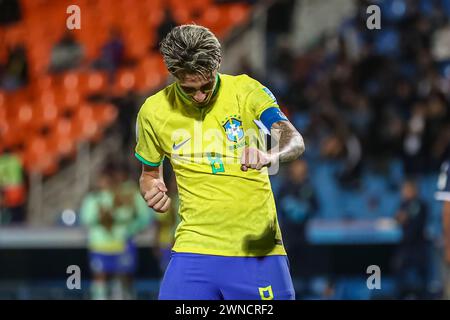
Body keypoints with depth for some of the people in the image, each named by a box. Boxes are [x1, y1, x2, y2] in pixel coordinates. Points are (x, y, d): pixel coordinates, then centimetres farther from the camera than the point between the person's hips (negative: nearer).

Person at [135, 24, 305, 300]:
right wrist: (152, 191, -5)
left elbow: (295, 141, -17)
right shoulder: (154, 111, 2)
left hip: (259, 246, -1)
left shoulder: (246, 90, -4)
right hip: (195, 245, 1)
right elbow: (150, 172, 19)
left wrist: (271, 157, -40)